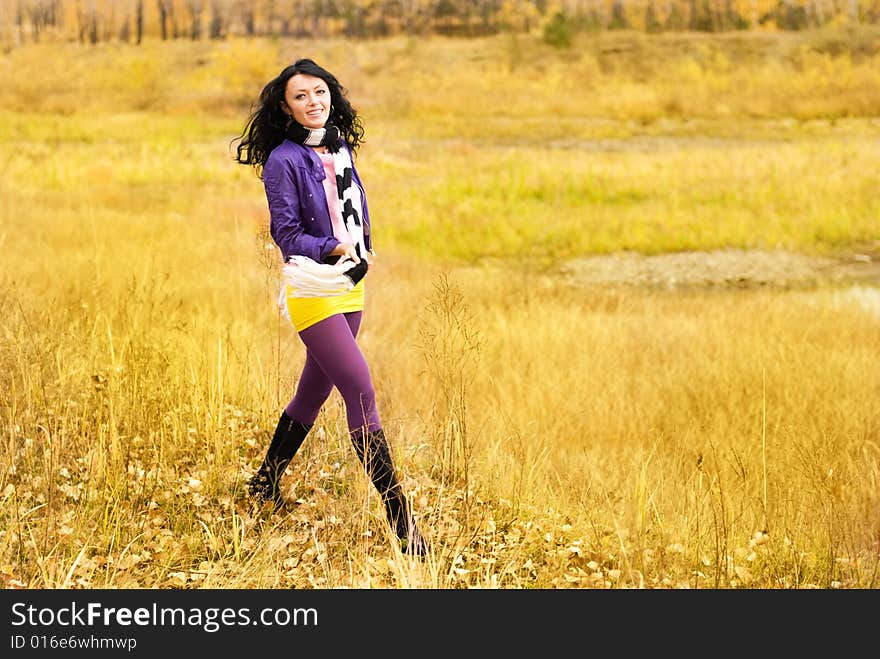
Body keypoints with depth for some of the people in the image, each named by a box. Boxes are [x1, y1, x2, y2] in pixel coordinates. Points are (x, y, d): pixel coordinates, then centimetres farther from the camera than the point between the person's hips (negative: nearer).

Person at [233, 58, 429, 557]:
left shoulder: (341, 149, 10)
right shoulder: (283, 161, -11)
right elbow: (287, 233, -14)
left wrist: (365, 250, 9)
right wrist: (333, 248, -28)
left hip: (351, 287, 8)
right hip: (311, 288, -8)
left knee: (315, 391, 17)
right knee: (362, 393, -13)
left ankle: (267, 483, 36)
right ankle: (401, 519, -13)